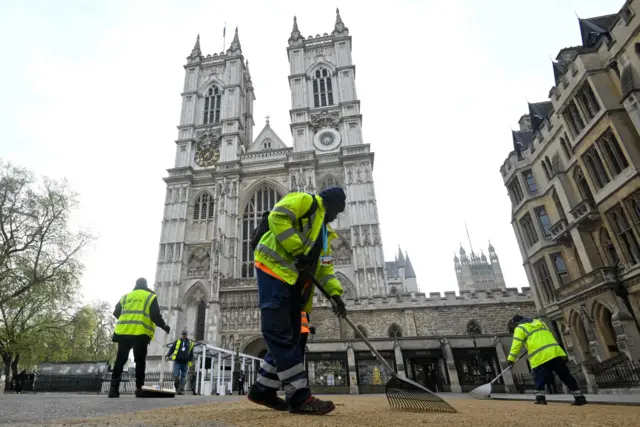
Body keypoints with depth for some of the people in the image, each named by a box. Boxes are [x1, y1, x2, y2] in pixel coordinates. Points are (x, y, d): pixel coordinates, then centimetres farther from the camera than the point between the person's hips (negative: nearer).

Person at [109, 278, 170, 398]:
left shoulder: (125, 296, 17)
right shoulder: (150, 297, 5)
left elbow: (116, 313, 18)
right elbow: (155, 315, -3)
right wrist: (164, 326, 12)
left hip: (123, 332, 3)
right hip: (140, 334, -3)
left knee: (120, 360, 7)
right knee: (140, 361, 4)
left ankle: (114, 388, 0)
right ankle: (139, 388, 2)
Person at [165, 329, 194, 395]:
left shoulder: (190, 343, 13)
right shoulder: (177, 341, 11)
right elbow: (172, 349, 9)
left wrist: (191, 361, 9)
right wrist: (168, 356, -7)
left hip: (185, 363, 1)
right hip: (177, 362, -1)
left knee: (183, 377, -1)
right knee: (176, 376, -7)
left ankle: (181, 390, 3)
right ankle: (177, 388, 13)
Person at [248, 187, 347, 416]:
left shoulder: (324, 232, 27)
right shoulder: (306, 201, 1)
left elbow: (325, 266, 23)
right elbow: (277, 217, -16)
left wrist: (334, 293, 8)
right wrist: (298, 251, -17)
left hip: (295, 282, 10)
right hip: (274, 270, -10)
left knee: (289, 337, 8)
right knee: (280, 335, -11)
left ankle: (262, 389, 19)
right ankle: (299, 397, -11)